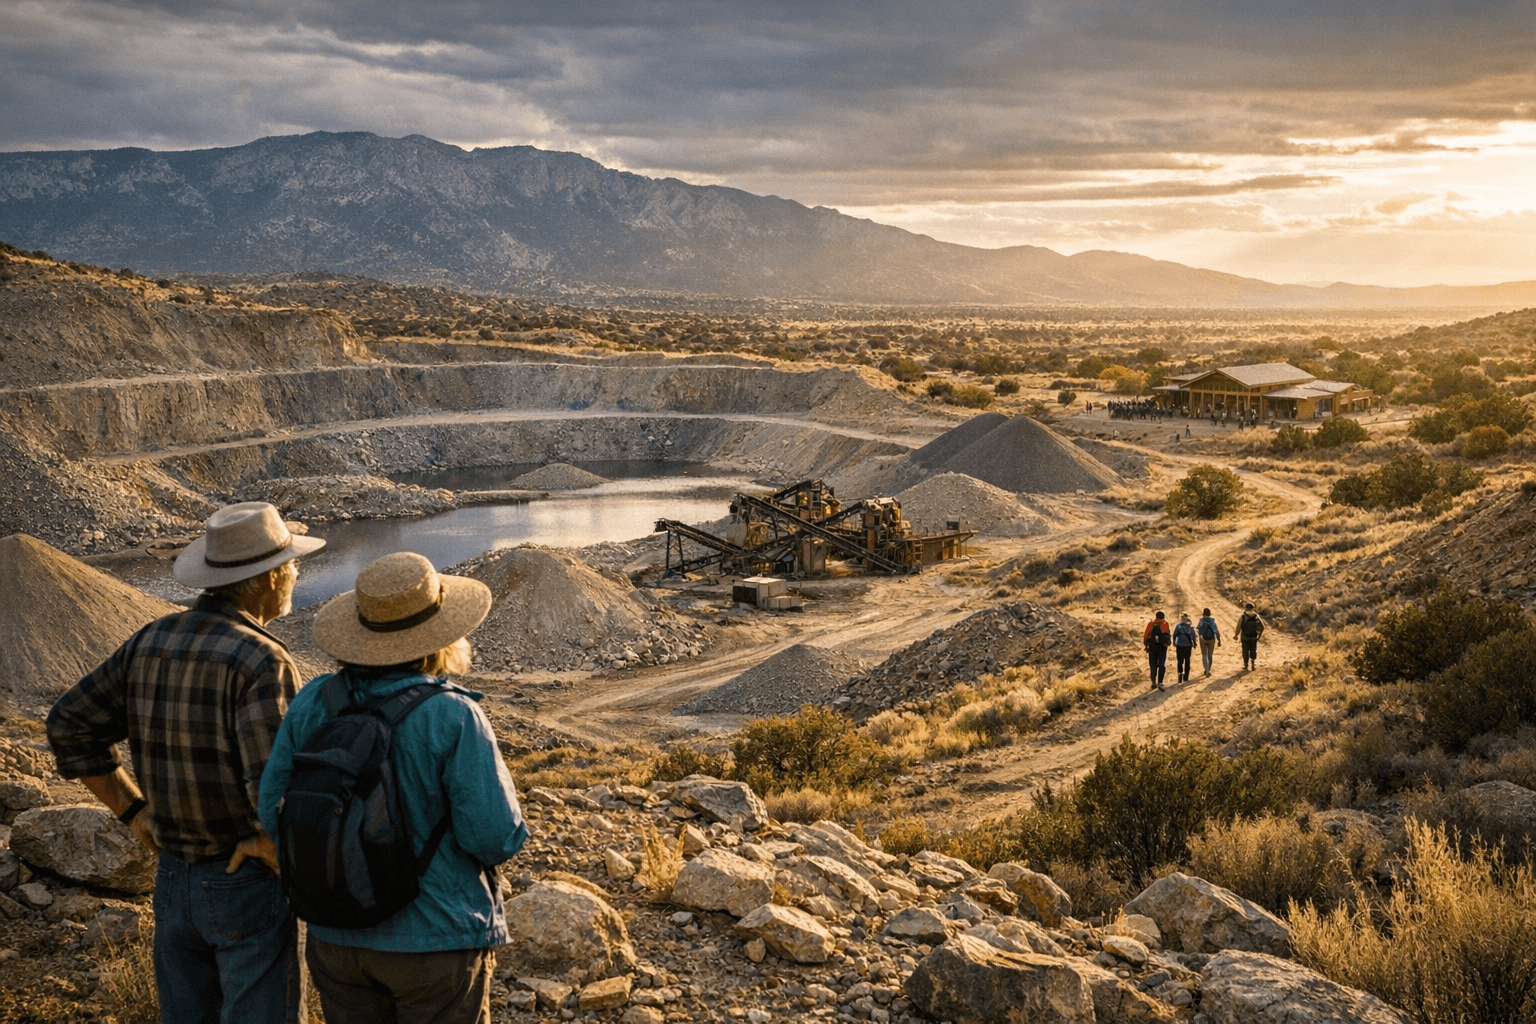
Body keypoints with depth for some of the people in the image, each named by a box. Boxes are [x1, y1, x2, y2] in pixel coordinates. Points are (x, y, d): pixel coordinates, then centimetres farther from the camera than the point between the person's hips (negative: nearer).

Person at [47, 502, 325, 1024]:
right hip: (247, 885, -7)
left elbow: (69, 728, 7)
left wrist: (133, 810, 9)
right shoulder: (262, 661, -22)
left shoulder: (149, 642, 0)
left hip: (174, 879, 7)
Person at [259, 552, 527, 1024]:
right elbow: (497, 838, -19)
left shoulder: (313, 702, -7)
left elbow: (274, 813, 0)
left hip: (335, 938, 4)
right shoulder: (453, 718, -21)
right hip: (435, 940, -4)